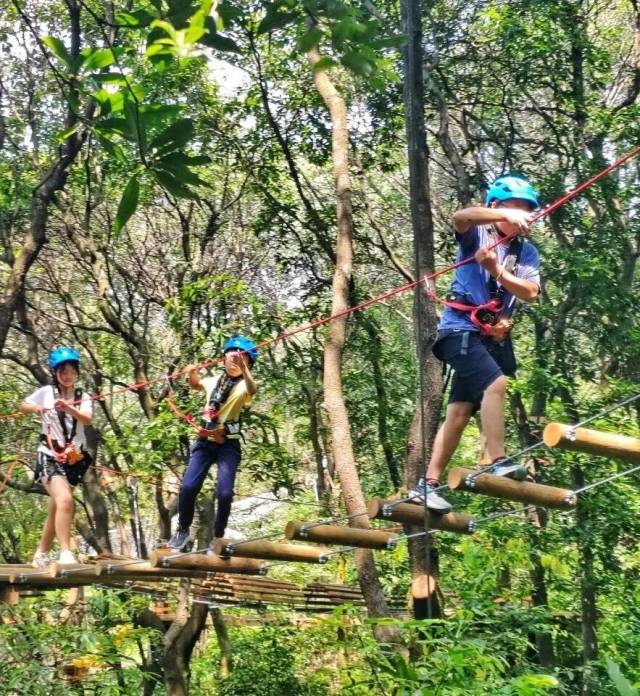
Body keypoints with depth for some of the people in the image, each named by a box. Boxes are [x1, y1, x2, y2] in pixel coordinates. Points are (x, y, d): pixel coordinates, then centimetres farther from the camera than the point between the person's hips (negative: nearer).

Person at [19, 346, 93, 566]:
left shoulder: (83, 397, 3)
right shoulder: (46, 392, 0)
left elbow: (87, 419, -15)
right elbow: (23, 406, 13)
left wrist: (68, 408, -34)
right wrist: (36, 408, -9)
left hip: (74, 459, 3)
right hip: (50, 456, -3)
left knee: (56, 510, 13)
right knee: (65, 500, -26)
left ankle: (40, 555, 30)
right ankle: (66, 553, -27)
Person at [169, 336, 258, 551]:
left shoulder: (243, 386, -6)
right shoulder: (213, 381, 9)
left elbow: (252, 390, -33)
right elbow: (196, 384, 33)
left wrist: (243, 368, -50)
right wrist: (192, 374, 10)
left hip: (228, 445, -3)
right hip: (205, 442, 4)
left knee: (224, 493, -13)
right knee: (188, 487, -10)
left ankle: (218, 537, 7)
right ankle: (183, 531, 11)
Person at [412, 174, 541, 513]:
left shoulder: (528, 252, 13)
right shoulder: (476, 234, 1)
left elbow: (530, 293, -2)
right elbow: (460, 216, -23)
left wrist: (496, 270, -17)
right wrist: (505, 216, -38)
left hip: (494, 336, 6)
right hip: (461, 327, -6)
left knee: (459, 412, 4)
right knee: (495, 383, -27)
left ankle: (428, 484, 10)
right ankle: (498, 463, -26)